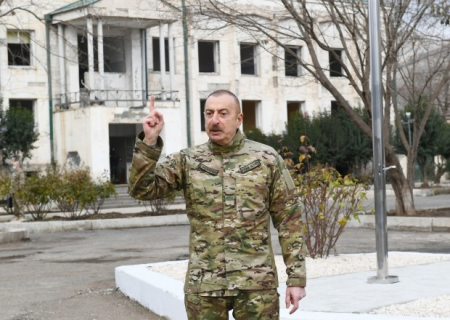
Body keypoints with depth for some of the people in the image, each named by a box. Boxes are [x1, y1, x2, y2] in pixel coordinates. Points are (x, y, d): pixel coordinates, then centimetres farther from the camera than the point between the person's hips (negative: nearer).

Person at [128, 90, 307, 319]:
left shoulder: (267, 159, 2)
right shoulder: (187, 161, 5)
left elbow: (289, 221, 2)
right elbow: (142, 189, -5)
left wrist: (296, 278, -2)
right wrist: (149, 141, -18)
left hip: (256, 283, -1)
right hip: (204, 284, 1)